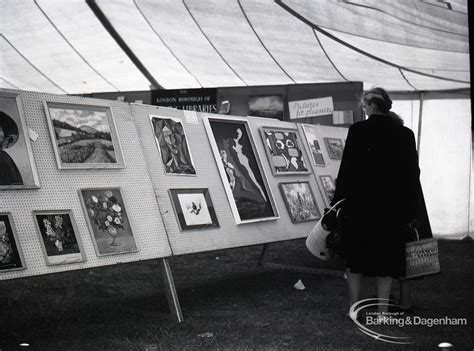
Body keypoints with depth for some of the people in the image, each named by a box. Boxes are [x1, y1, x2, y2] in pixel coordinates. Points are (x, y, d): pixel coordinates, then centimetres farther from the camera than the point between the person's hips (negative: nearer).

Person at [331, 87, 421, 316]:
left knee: (355, 256, 11)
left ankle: (353, 306, 16)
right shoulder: (405, 134, 1)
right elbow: (412, 174, 3)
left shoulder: (358, 131, -8)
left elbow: (346, 170, -8)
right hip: (393, 208, 2)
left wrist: (337, 203, -1)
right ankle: (383, 310, 14)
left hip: (359, 205, -2)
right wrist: (409, 211, 10)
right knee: (386, 258, 10)